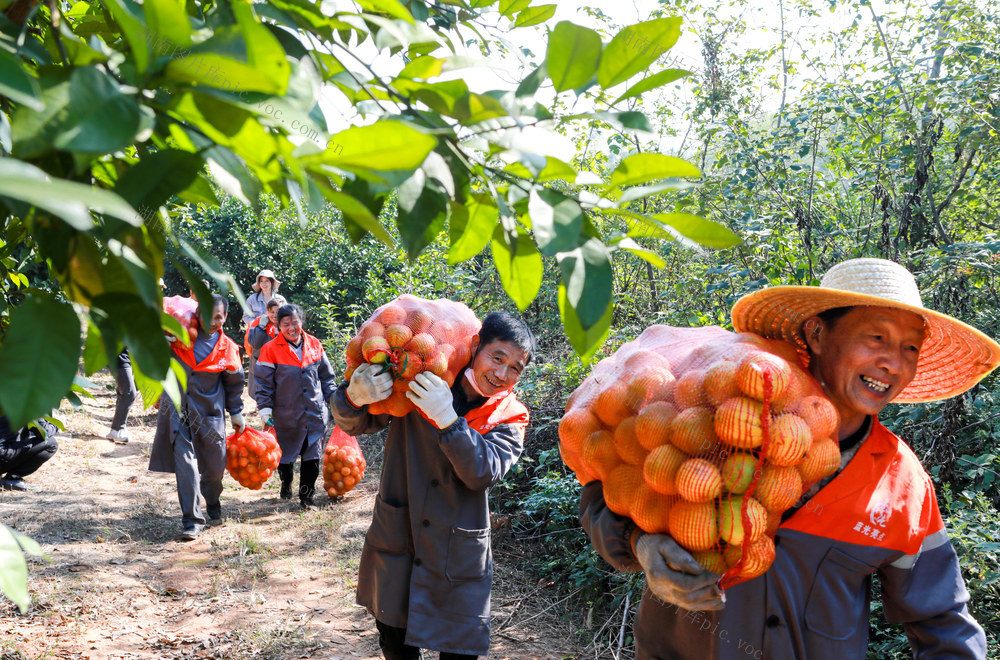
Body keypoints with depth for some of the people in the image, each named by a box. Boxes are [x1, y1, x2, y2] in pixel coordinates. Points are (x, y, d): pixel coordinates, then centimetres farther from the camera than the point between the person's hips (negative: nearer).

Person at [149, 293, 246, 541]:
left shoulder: (228, 348, 2)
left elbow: (234, 383, 13)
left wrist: (236, 412, 14)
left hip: (209, 413, 2)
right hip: (178, 408, -1)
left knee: (214, 467, 9)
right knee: (185, 458, -12)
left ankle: (213, 503, 41)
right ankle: (192, 520, -7)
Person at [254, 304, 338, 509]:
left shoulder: (314, 344, 3)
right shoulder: (271, 349, -7)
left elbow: (326, 376, 14)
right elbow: (264, 383, -4)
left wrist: (334, 399, 12)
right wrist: (265, 409, -8)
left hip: (315, 412, 2)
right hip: (286, 414, -2)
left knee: (312, 457, 2)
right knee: (286, 454, 14)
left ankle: (306, 497, 14)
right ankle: (286, 484, 42)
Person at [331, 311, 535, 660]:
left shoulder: (510, 417, -5)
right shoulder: (416, 380, -5)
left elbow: (483, 473, -22)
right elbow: (354, 424, 0)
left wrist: (447, 419, -36)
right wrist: (355, 397, -24)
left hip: (458, 561, -1)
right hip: (395, 545, 1)